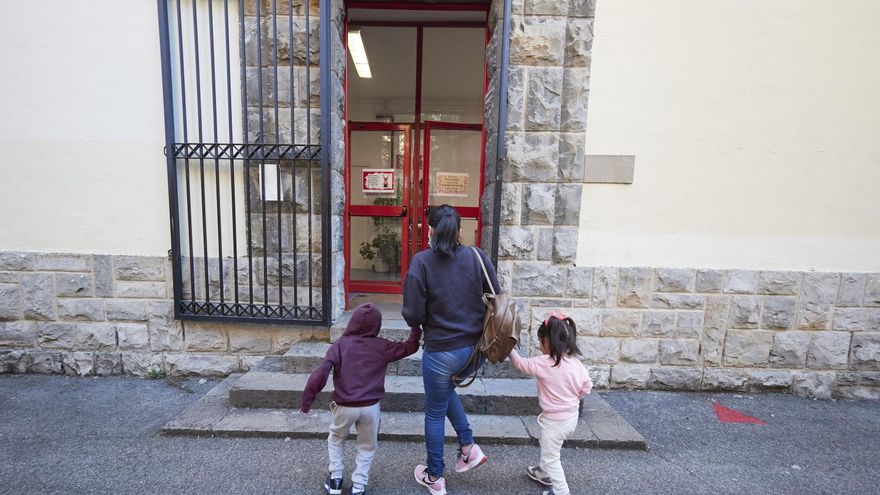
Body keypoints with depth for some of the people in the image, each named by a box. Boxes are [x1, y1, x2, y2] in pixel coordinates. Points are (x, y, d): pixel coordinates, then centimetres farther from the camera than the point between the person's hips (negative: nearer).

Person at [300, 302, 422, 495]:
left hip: (344, 406, 0)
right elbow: (408, 347, 7)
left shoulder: (339, 345, -6)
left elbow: (320, 374, -13)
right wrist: (416, 330, 22)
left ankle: (335, 479, 34)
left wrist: (307, 399, -4)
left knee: (336, 439, 29)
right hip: (370, 407, 0)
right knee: (367, 446, 23)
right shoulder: (382, 347, -4)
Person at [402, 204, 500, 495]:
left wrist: (420, 324, 9)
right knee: (445, 387, 33)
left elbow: (413, 315, -14)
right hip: (477, 348, 4)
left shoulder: (422, 262, -14)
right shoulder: (478, 257, -6)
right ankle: (468, 447, 29)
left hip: (442, 350, -4)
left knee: (435, 413, 20)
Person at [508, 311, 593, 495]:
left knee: (550, 457, 11)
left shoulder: (543, 363, -26)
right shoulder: (575, 361, -8)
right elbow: (587, 386, 1)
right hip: (572, 416, 8)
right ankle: (543, 473, 48)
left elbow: (521, 364, -12)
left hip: (555, 420, -8)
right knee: (546, 444, 30)